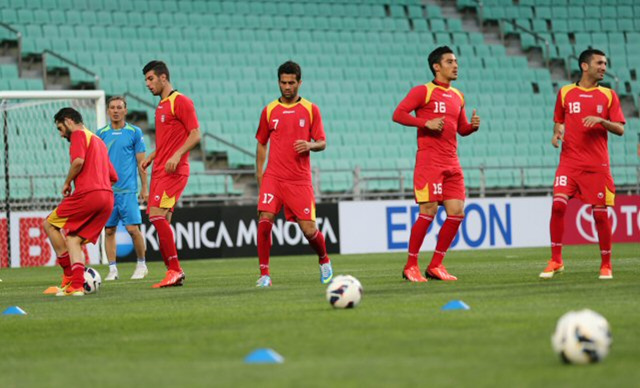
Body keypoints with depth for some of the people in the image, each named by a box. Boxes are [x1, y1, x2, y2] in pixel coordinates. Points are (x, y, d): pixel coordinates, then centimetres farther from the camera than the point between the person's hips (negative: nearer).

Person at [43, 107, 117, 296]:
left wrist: (67, 183, -3)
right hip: (107, 197, 8)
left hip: (87, 194, -8)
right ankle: (77, 285, -9)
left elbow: (78, 161, -16)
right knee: (73, 239, 9)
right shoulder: (99, 141, 29)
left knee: (49, 224, 9)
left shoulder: (79, 134, 3)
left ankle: (69, 274, 3)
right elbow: (113, 177, 28)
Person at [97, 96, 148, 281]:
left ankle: (141, 264, 9)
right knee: (109, 230, 2)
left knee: (133, 228, -8)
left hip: (127, 189, -3)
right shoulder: (101, 134, 9)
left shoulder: (134, 132, 2)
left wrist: (144, 188, 0)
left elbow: (141, 162, 4)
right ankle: (112, 269, 7)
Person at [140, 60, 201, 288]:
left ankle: (175, 270, -14)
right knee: (159, 220, 4)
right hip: (159, 170, 9)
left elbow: (195, 135, -13)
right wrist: (151, 156, 16)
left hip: (173, 171, -9)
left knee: (157, 214, -18)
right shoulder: (161, 105, 20)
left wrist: (177, 156, -23)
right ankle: (173, 272, 7)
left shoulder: (180, 102, -7)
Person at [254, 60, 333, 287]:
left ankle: (324, 260, 28)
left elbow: (322, 143, 6)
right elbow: (261, 143, 17)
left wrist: (310, 145, -17)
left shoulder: (310, 110, 4)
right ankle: (264, 274, -9)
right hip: (273, 177, 1)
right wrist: (259, 174, 9)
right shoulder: (269, 111, 8)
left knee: (309, 229, -4)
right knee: (264, 221, -18)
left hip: (300, 180, -1)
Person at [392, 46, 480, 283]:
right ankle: (411, 267, 1)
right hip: (429, 161, -7)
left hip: (452, 163, 7)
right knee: (428, 212, -10)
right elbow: (398, 114, -8)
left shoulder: (457, 96, 18)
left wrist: (473, 125, 3)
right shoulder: (423, 91, -3)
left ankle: (435, 266, 9)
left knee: (456, 213, 0)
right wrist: (426, 123, -17)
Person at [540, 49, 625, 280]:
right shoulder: (565, 92, 8)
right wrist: (557, 133, -1)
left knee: (600, 213, 0)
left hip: (597, 164, 0)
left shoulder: (608, 95, 6)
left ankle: (606, 265, 15)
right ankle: (555, 261, -6)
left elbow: (620, 129, 2)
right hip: (569, 161, 0)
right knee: (558, 204, -16)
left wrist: (600, 120, -15)